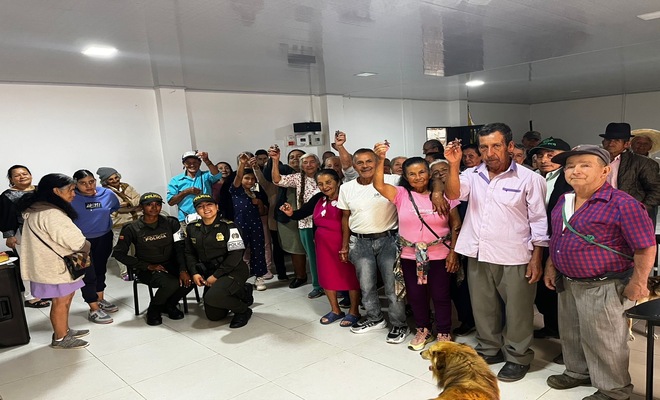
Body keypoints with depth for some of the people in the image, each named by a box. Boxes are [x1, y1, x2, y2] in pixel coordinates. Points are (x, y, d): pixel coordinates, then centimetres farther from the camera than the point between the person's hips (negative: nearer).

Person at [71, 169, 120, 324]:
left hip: (104, 238, 5)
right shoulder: (70, 198, -18)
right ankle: (94, 310, 6)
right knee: (88, 274, -3)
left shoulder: (107, 194, -5)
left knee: (100, 269, 20)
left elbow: (115, 209, 12)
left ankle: (100, 300, 38)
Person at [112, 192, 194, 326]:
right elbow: (119, 253, -5)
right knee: (171, 284, -31)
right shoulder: (132, 229, -5)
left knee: (188, 281, -26)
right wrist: (148, 266, -12)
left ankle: (169, 305, 7)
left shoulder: (171, 223, 1)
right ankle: (153, 310, 1)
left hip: (170, 265, 3)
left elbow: (180, 248, -3)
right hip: (146, 270, -3)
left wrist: (183, 270, -19)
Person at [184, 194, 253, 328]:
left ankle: (243, 310, -4)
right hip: (210, 274, 7)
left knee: (212, 297, -32)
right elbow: (189, 253, 11)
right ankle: (242, 292, 29)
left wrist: (216, 276, -17)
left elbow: (236, 254, -16)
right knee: (213, 316, 9)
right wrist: (194, 273, -7)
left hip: (233, 271, -7)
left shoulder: (228, 226, -12)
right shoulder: (192, 229, 5)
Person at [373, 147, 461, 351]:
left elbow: (456, 224, -1)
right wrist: (380, 159, -29)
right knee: (415, 295, 14)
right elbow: (378, 185, -18)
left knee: (440, 295, 9)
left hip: (439, 255, -2)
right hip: (410, 256, 2)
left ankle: (444, 333, 28)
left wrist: (453, 251, -5)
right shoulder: (401, 194, -2)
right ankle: (423, 330, 35)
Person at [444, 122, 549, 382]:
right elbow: (453, 195, -12)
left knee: (517, 310, 8)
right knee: (483, 306, 16)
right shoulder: (472, 175, 4)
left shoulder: (529, 178, -5)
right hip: (478, 255, 4)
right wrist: (454, 165, -23)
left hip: (514, 258, -3)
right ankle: (489, 349, 35)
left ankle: (517, 357, 27)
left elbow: (539, 221, -4)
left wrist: (536, 259, -7)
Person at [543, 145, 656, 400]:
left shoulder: (622, 204, -19)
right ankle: (578, 372, 43)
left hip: (603, 287, -7)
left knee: (602, 340, 7)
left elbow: (646, 247, -16)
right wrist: (551, 266, 13)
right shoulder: (564, 201, 5)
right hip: (568, 283, 8)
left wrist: (637, 283, -14)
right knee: (571, 334, 21)